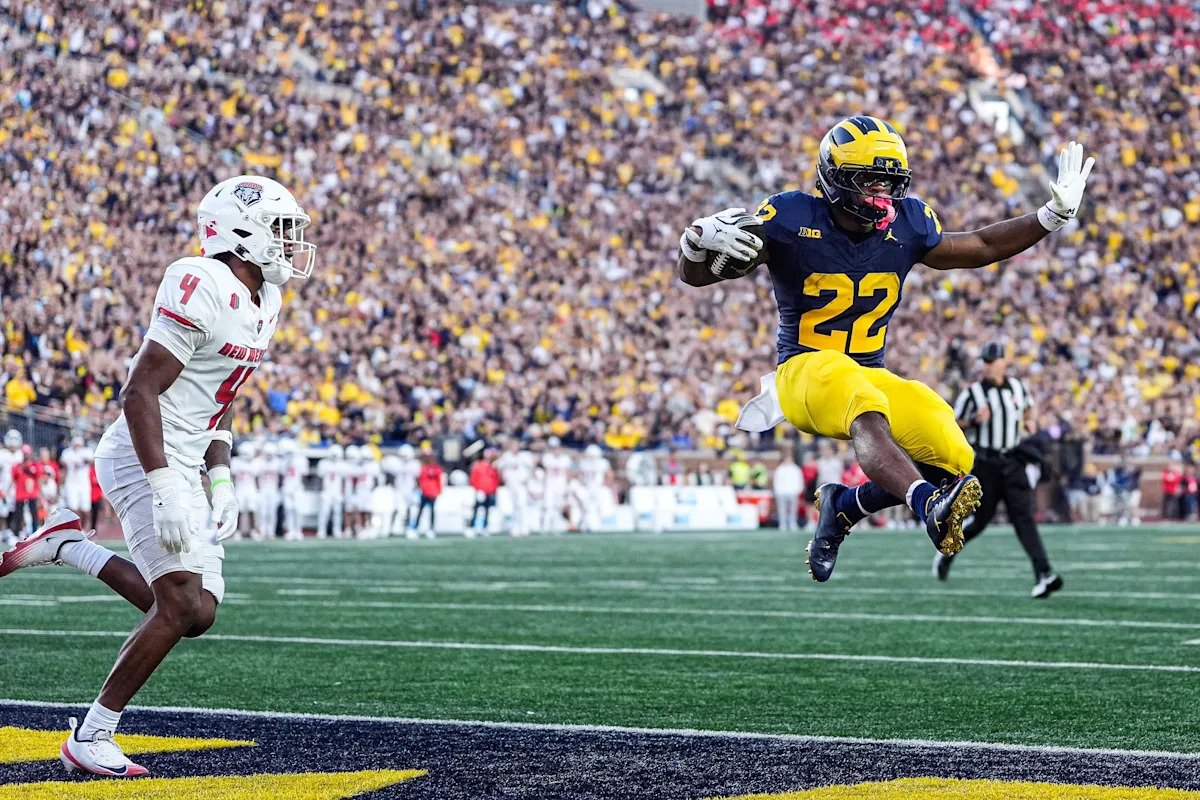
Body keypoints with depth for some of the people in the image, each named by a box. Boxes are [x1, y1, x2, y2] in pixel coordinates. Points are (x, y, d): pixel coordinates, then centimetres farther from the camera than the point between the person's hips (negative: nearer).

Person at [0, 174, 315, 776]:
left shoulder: (262, 303, 10)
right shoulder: (202, 291, -20)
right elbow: (139, 392, -22)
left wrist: (221, 482, 12)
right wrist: (166, 489, -26)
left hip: (180, 468, 9)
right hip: (143, 459, -9)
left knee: (197, 612, 7)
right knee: (182, 604, -13)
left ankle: (67, 545, 19)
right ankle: (90, 739, -2)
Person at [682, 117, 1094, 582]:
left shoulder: (907, 224, 3)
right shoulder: (792, 219, -9)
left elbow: (981, 248, 19)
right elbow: (695, 276, -6)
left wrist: (1054, 214, 11)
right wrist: (698, 241, -30)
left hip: (872, 376, 6)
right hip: (806, 369, -6)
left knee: (955, 461, -13)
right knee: (867, 414, -40)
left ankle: (844, 507, 5)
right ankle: (929, 507, -64)